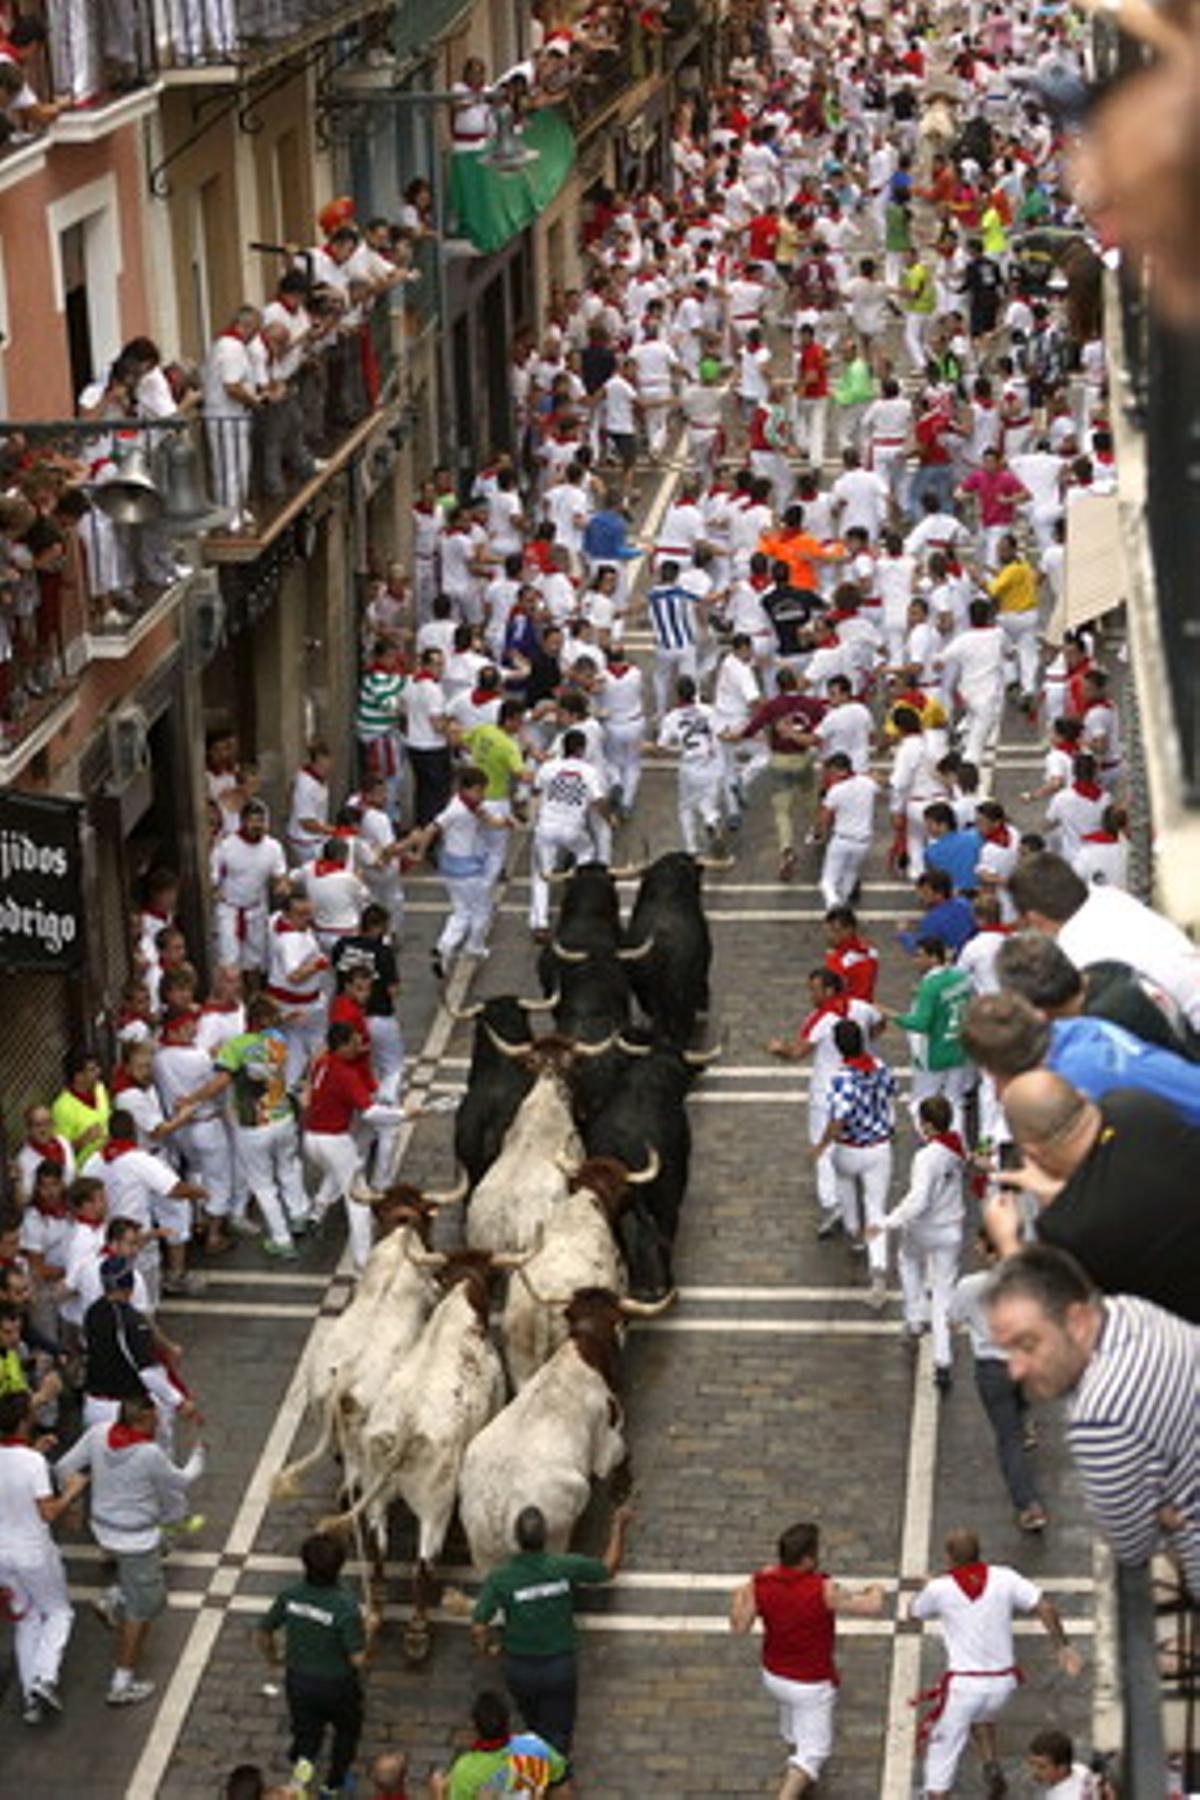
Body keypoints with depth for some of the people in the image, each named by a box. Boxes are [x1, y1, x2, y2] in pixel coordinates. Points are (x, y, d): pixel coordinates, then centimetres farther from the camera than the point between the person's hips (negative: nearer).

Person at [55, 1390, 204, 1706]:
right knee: (142, 1610, 7)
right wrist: (198, 1457, 11)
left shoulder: (98, 1434, -12)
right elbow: (179, 1482, -9)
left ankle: (113, 1598, 22)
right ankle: (122, 1685, 11)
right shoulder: (151, 1454, -28)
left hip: (103, 1528, 7)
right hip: (136, 1538, -7)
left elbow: (64, 1469, -5)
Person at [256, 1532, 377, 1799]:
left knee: (306, 1733, 24)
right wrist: (369, 1629, -7)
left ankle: (303, 1761, -3)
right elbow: (358, 1659, -24)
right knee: (347, 1730, 27)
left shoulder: (290, 1595, -17)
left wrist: (273, 1658, 16)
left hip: (298, 1680, 3)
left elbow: (262, 1635, -4)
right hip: (337, 1685, -3)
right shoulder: (346, 1607, -29)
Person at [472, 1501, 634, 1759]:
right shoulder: (565, 1568, -19)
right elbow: (609, 1566, -2)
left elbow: (478, 1627, -20)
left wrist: (484, 1646, 4)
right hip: (559, 1667, -1)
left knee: (535, 1725, 28)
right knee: (558, 1733, 11)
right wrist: (619, 1526, 13)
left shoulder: (499, 1578, -21)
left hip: (518, 1668, 1)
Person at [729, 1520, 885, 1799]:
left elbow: (739, 1627, -15)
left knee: (794, 1729, 34)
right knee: (812, 1751, 6)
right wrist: (875, 1593, 0)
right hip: (811, 1685, -6)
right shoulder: (824, 1590, -31)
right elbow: (872, 1608, -22)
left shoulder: (759, 1583, -19)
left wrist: (739, 1597, 2)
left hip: (773, 1675, 6)